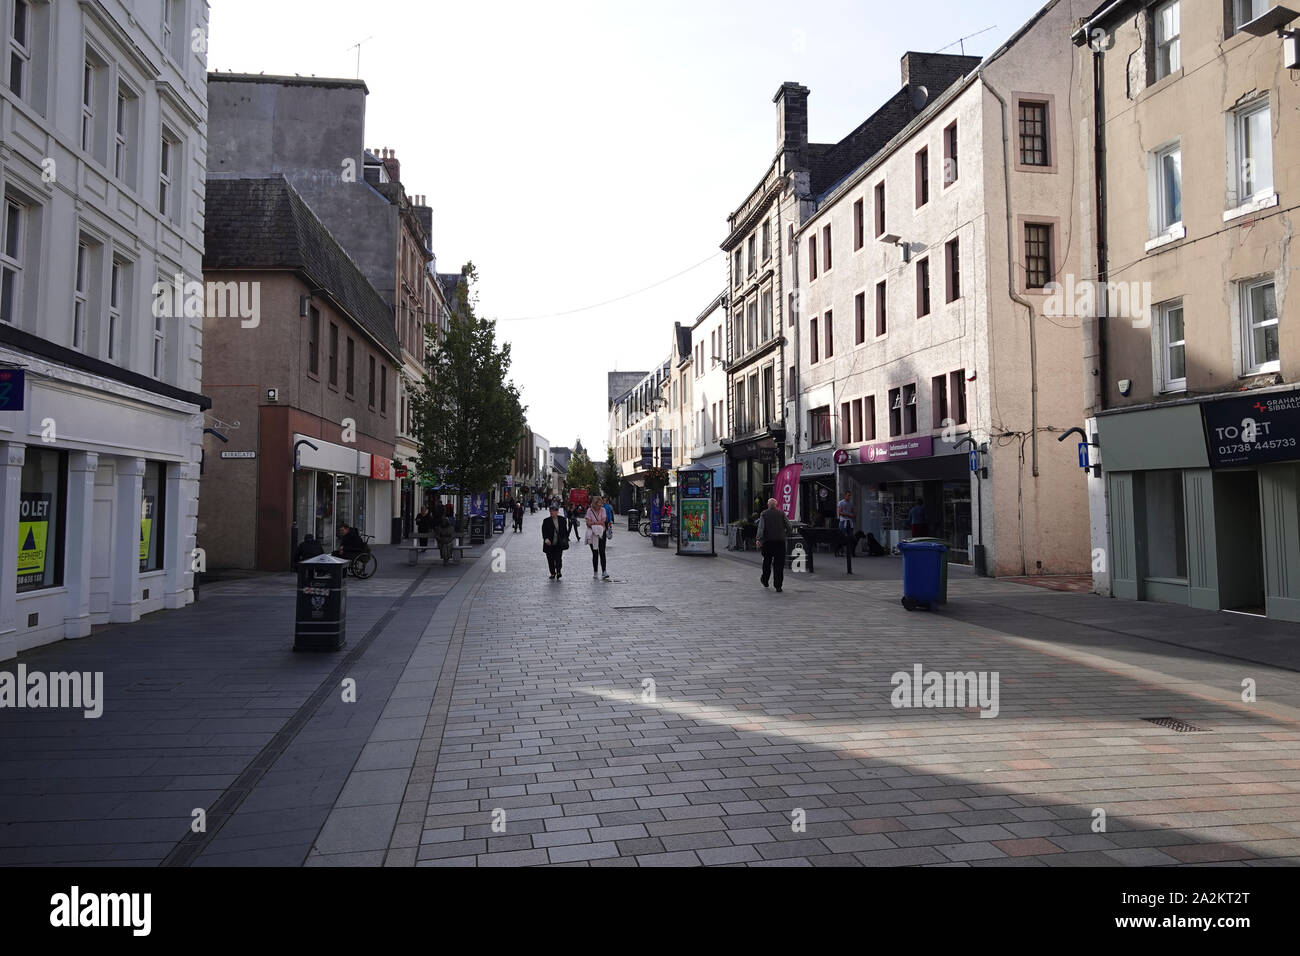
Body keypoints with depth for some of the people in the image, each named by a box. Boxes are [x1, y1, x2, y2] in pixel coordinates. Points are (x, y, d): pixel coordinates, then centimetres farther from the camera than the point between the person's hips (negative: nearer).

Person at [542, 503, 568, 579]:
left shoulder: (562, 520, 5)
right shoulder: (546, 521, -1)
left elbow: (565, 531, 12)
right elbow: (544, 532, -8)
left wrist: (565, 540, 6)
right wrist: (546, 539, -26)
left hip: (559, 544, 0)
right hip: (549, 544, 0)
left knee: (558, 559, -11)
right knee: (550, 560, 7)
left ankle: (558, 572, -3)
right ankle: (552, 574, 20)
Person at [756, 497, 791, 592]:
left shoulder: (764, 514, 1)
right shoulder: (782, 513, 3)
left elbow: (761, 527, -9)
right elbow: (788, 526, 2)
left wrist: (759, 539, -14)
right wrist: (785, 534, 19)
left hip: (768, 541, 0)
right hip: (780, 541, 0)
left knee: (767, 561, 17)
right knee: (779, 563, 0)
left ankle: (765, 581, 32)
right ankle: (778, 586, -5)